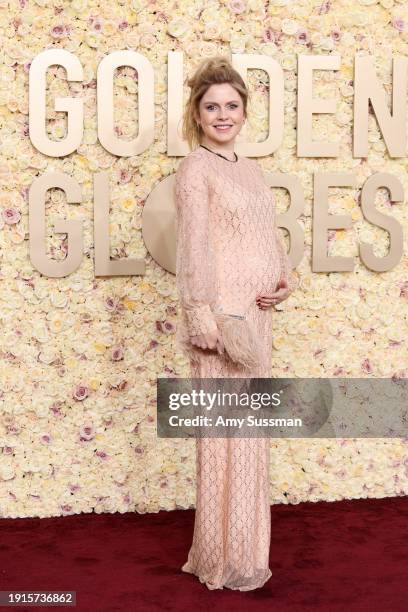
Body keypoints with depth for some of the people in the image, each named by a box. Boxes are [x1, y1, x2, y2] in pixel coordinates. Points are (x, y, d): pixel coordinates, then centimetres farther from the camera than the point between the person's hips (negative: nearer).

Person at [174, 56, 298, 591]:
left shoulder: (250, 169, 16)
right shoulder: (195, 169, -7)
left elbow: (271, 238, 19)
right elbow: (193, 249, -15)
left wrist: (286, 281, 0)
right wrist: (204, 320, -20)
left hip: (256, 313, 8)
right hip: (222, 314, -8)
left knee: (250, 429, 13)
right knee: (226, 432, -3)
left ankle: (240, 549, 27)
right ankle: (226, 560, 10)